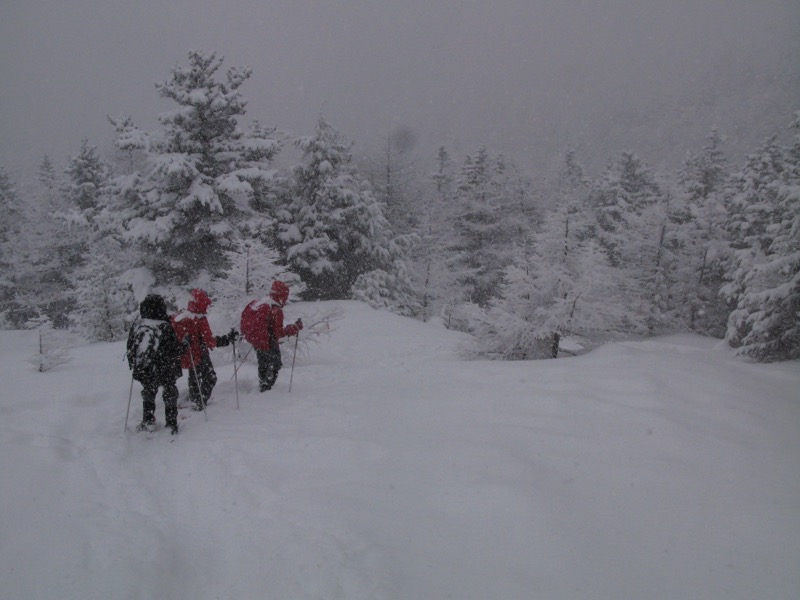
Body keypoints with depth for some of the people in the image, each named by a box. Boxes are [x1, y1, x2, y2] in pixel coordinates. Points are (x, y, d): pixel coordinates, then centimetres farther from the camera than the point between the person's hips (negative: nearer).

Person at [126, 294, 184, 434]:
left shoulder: (136, 326, -6)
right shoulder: (165, 328, -22)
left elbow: (130, 348, 6)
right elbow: (175, 350, -14)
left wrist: (133, 364, 18)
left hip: (144, 372, 4)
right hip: (165, 371, -4)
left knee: (148, 394, 26)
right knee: (170, 394, 14)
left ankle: (148, 422, 32)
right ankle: (171, 423, 18)